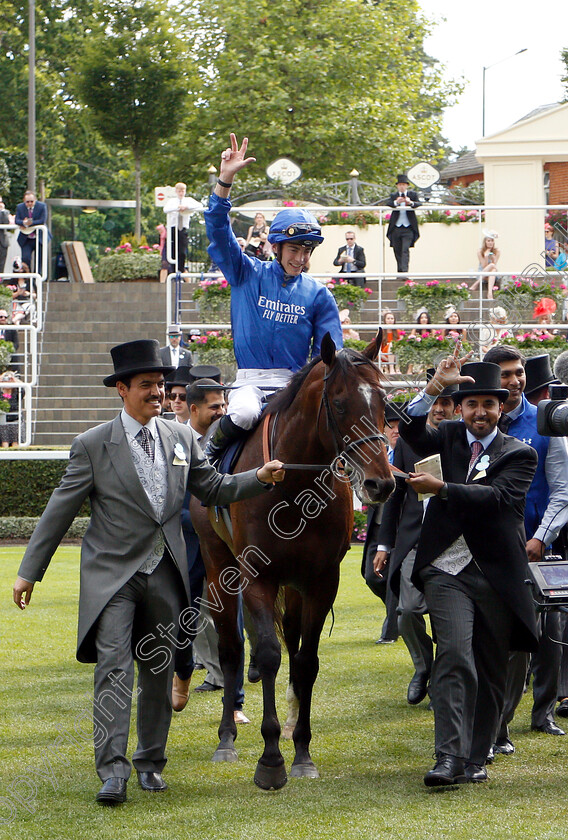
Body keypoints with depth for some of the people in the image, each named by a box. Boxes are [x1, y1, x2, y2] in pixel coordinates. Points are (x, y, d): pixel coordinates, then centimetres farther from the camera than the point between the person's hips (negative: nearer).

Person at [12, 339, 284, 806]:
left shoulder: (182, 439, 8)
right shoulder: (93, 445, -4)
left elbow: (214, 490, 15)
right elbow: (61, 510, -1)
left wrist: (260, 478, -2)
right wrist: (30, 571, -1)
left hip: (165, 574, 4)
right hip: (112, 574, -4)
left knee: (159, 669, 10)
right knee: (114, 668, -13)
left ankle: (151, 762, 22)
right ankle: (112, 770, -17)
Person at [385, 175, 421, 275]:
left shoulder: (413, 194, 7)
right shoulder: (393, 195, 10)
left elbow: (419, 204, -9)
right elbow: (387, 203, -8)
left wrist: (411, 202, -31)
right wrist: (396, 202, -30)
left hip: (408, 228, -3)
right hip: (396, 228, 3)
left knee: (405, 250, -14)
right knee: (397, 251, 9)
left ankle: (404, 271, -21)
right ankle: (399, 272, 20)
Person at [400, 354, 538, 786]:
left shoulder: (520, 455, 5)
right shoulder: (449, 438, 12)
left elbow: (496, 497, -13)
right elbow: (412, 432, -9)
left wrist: (441, 488, -22)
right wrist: (434, 388, -22)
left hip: (498, 574, 1)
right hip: (448, 570, -1)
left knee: (491, 673, 6)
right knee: (455, 657, -17)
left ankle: (476, 759, 18)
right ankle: (450, 758, -22)